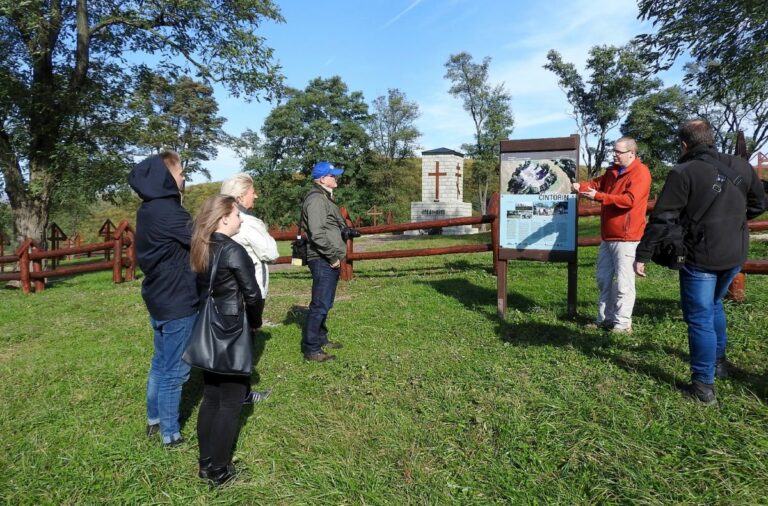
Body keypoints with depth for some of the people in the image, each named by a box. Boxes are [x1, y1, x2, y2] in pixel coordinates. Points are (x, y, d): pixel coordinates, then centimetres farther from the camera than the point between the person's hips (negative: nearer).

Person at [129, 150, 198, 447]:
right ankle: (170, 434, 17)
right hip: (177, 303, -9)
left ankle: (154, 420, 36)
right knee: (174, 370, 3)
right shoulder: (167, 210, -21)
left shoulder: (149, 208, 9)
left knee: (161, 363, 21)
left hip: (159, 298, 10)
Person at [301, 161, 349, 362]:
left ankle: (320, 339, 30)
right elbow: (317, 233, -23)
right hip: (323, 260, -10)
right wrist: (333, 256, -18)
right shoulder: (316, 199, -14)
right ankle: (311, 348, 1)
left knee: (325, 303, 18)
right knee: (320, 304, -7)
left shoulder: (325, 197, 19)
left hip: (330, 260, 10)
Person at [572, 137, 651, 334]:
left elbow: (629, 199, -23)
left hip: (626, 237, -9)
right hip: (608, 236, 9)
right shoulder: (613, 171, 16)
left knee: (623, 282, -4)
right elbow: (597, 183, 15)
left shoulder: (640, 173, -12)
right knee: (603, 278, 13)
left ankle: (622, 324, 4)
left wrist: (598, 196, -27)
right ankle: (605, 318, 23)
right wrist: (580, 186, -7)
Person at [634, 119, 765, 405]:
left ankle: (704, 385, 5)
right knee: (714, 305, 27)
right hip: (735, 255, 7)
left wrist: (642, 256, -13)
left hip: (702, 258, -6)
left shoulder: (683, 173, -15)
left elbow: (661, 219, -18)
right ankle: (718, 361, 42)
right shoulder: (741, 166, 3)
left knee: (700, 318, 1)